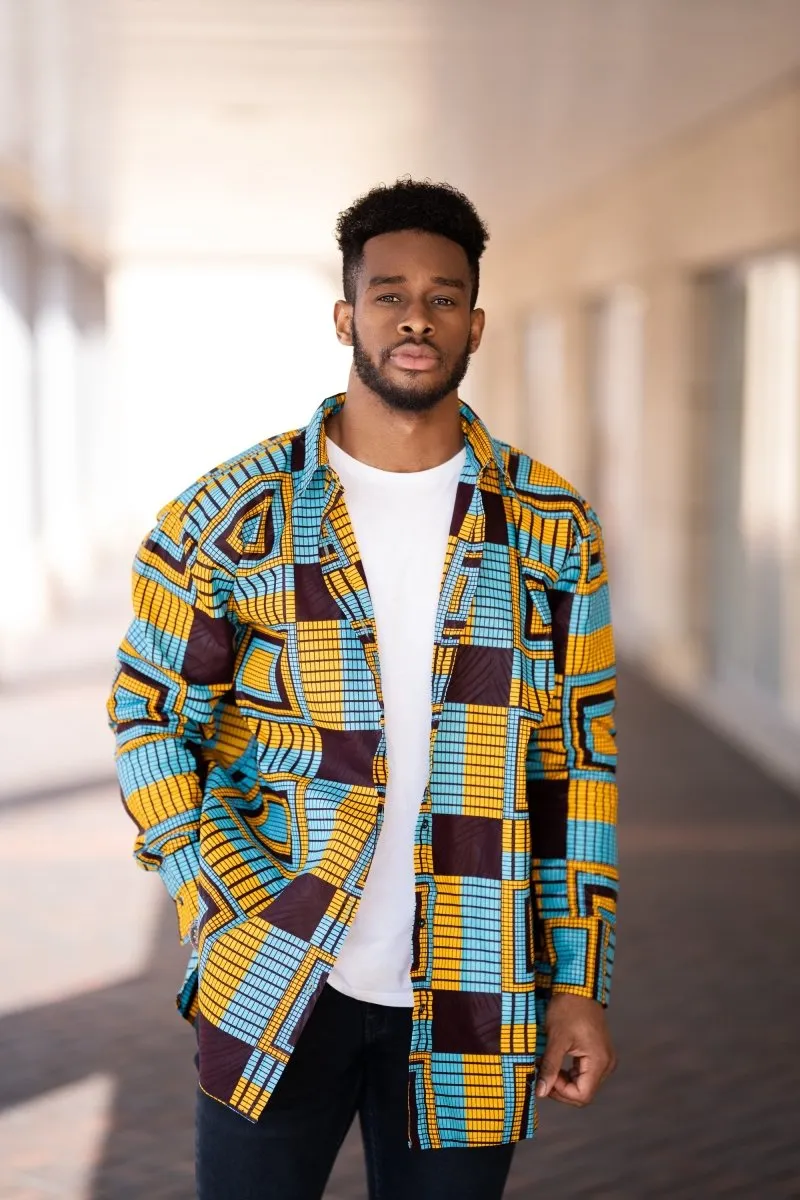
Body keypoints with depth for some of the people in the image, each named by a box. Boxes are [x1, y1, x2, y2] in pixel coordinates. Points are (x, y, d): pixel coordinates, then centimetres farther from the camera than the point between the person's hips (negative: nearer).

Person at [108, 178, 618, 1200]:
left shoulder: (553, 530, 3)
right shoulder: (230, 515, -2)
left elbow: (579, 762, 5)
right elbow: (148, 719, 3)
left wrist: (580, 985, 3)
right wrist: (231, 924, -8)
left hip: (473, 1002, 1)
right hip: (270, 994, -1)